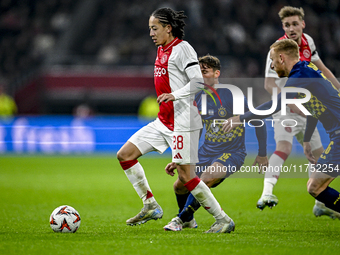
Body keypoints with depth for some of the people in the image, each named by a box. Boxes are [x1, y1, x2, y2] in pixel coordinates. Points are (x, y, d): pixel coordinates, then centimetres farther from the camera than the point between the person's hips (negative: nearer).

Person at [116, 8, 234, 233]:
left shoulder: (182, 48, -12)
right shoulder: (162, 50, 15)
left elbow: (198, 82, -21)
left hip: (182, 121, -10)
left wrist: (173, 95, -29)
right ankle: (151, 206, 10)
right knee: (125, 155, 4)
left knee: (186, 176, -9)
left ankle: (223, 220, 1)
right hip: (164, 121, 10)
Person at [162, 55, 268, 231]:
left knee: (206, 179, -31)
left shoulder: (232, 94, -15)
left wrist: (262, 155, -3)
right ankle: (189, 220, 28)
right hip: (206, 152, 6)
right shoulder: (198, 98, 4)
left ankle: (182, 219, -19)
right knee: (180, 186, -2)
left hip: (232, 152, -6)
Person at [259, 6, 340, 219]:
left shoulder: (308, 42, 2)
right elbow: (269, 84, -21)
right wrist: (291, 103, -30)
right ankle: (267, 193, -43)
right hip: (285, 109, -7)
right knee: (284, 147, -31)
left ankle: (320, 205, 23)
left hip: (305, 110, 7)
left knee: (318, 155, 11)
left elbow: (320, 67, 18)